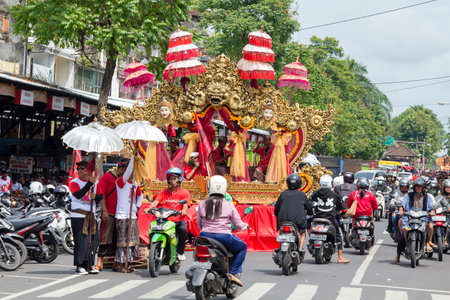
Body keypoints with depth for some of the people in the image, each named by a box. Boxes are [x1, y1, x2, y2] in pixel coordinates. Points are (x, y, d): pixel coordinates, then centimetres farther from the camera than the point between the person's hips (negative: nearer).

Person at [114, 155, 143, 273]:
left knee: (133, 240, 9)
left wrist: (137, 206, 18)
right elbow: (128, 172, -25)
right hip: (122, 216, -8)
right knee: (123, 241, -7)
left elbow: (140, 195, 33)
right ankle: (121, 265, -2)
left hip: (133, 216, 8)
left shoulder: (135, 183, 16)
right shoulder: (120, 181, -6)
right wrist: (133, 157, -28)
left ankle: (126, 264, 17)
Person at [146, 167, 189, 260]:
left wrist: (183, 211, -31)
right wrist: (149, 208, -18)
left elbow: (185, 205, -7)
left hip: (178, 220, -2)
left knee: (182, 229, -34)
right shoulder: (163, 192, 18)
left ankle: (180, 252, -15)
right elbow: (156, 201, 4)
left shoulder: (184, 193, 9)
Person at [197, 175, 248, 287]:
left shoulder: (202, 204, 4)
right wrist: (245, 226, 27)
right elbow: (238, 224, 3)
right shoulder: (229, 205, -3)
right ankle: (233, 273, 6)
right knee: (242, 247, 21)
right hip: (223, 238, -3)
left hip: (205, 236, 3)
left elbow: (199, 224, 13)